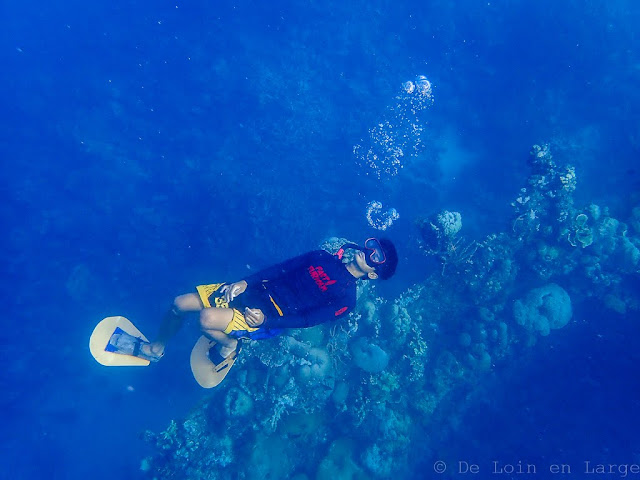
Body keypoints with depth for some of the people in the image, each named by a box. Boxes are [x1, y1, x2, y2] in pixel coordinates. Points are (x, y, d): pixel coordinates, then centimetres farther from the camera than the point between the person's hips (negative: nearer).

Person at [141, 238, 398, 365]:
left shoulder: (346, 299, -7)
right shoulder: (324, 257, 10)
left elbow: (307, 320, -13)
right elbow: (282, 268, 8)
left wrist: (267, 320, -21)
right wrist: (245, 282, -2)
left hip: (268, 321, -6)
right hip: (256, 290, 6)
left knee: (207, 319, -30)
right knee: (180, 303, 0)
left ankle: (229, 344, 2)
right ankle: (157, 348, 27)